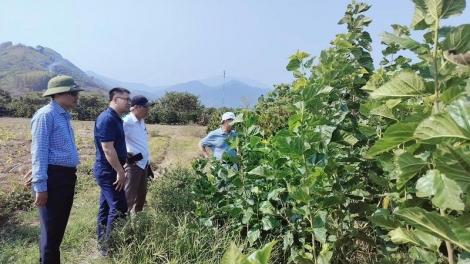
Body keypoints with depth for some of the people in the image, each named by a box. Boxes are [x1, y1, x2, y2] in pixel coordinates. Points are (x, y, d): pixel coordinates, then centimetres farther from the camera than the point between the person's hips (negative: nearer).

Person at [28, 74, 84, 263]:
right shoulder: (46, 115, -11)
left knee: (58, 229, 19)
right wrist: (40, 185, -18)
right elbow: (39, 151, -16)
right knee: (51, 231, 2)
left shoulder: (64, 116, 16)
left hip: (67, 177, 9)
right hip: (53, 178, -9)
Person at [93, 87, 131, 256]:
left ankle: (103, 243, 28)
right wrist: (120, 171, -21)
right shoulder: (107, 119, -19)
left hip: (109, 170, 10)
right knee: (118, 208, -5)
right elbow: (107, 149, -23)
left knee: (107, 207, 16)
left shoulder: (115, 118, 12)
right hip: (108, 170, -10)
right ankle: (109, 247, 6)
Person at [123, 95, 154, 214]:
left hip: (144, 163, 9)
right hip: (133, 164, -9)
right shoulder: (127, 122, -16)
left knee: (141, 193, 19)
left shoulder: (141, 122, 11)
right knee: (130, 195, 0)